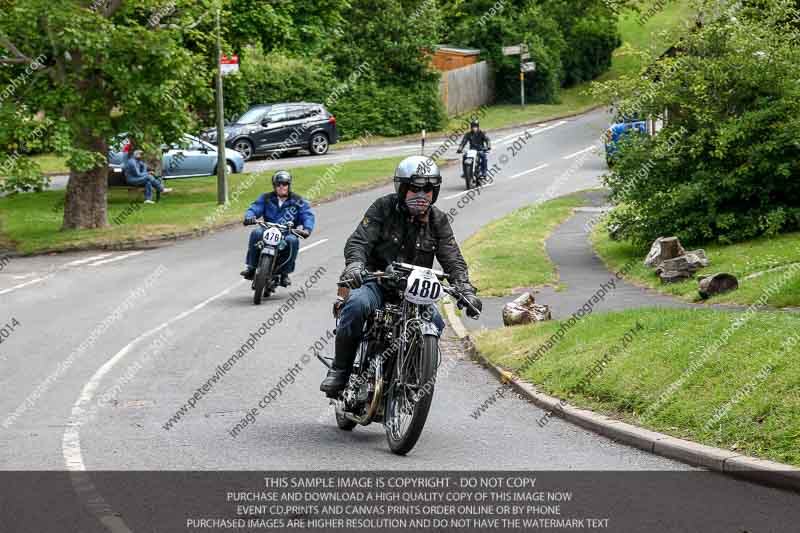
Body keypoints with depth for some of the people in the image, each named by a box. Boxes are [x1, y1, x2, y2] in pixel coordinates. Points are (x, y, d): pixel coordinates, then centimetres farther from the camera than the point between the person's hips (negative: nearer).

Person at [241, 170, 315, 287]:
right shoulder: (266, 198, 12)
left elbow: (308, 215, -1)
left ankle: (285, 273, -24)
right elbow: (254, 209, 2)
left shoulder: (297, 201, 9)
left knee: (293, 241, -35)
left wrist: (307, 228, -22)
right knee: (256, 233, -30)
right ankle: (250, 267, -27)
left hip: (288, 233, -1)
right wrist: (249, 217, -23)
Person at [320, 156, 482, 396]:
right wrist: (355, 264, -36)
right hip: (377, 281, -3)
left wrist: (466, 291, -16)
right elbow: (359, 241, -13)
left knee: (434, 321, -25)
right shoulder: (383, 208, -4)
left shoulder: (438, 220, 6)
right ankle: (339, 370, -21)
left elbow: (453, 260, 2)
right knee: (356, 304, -34)